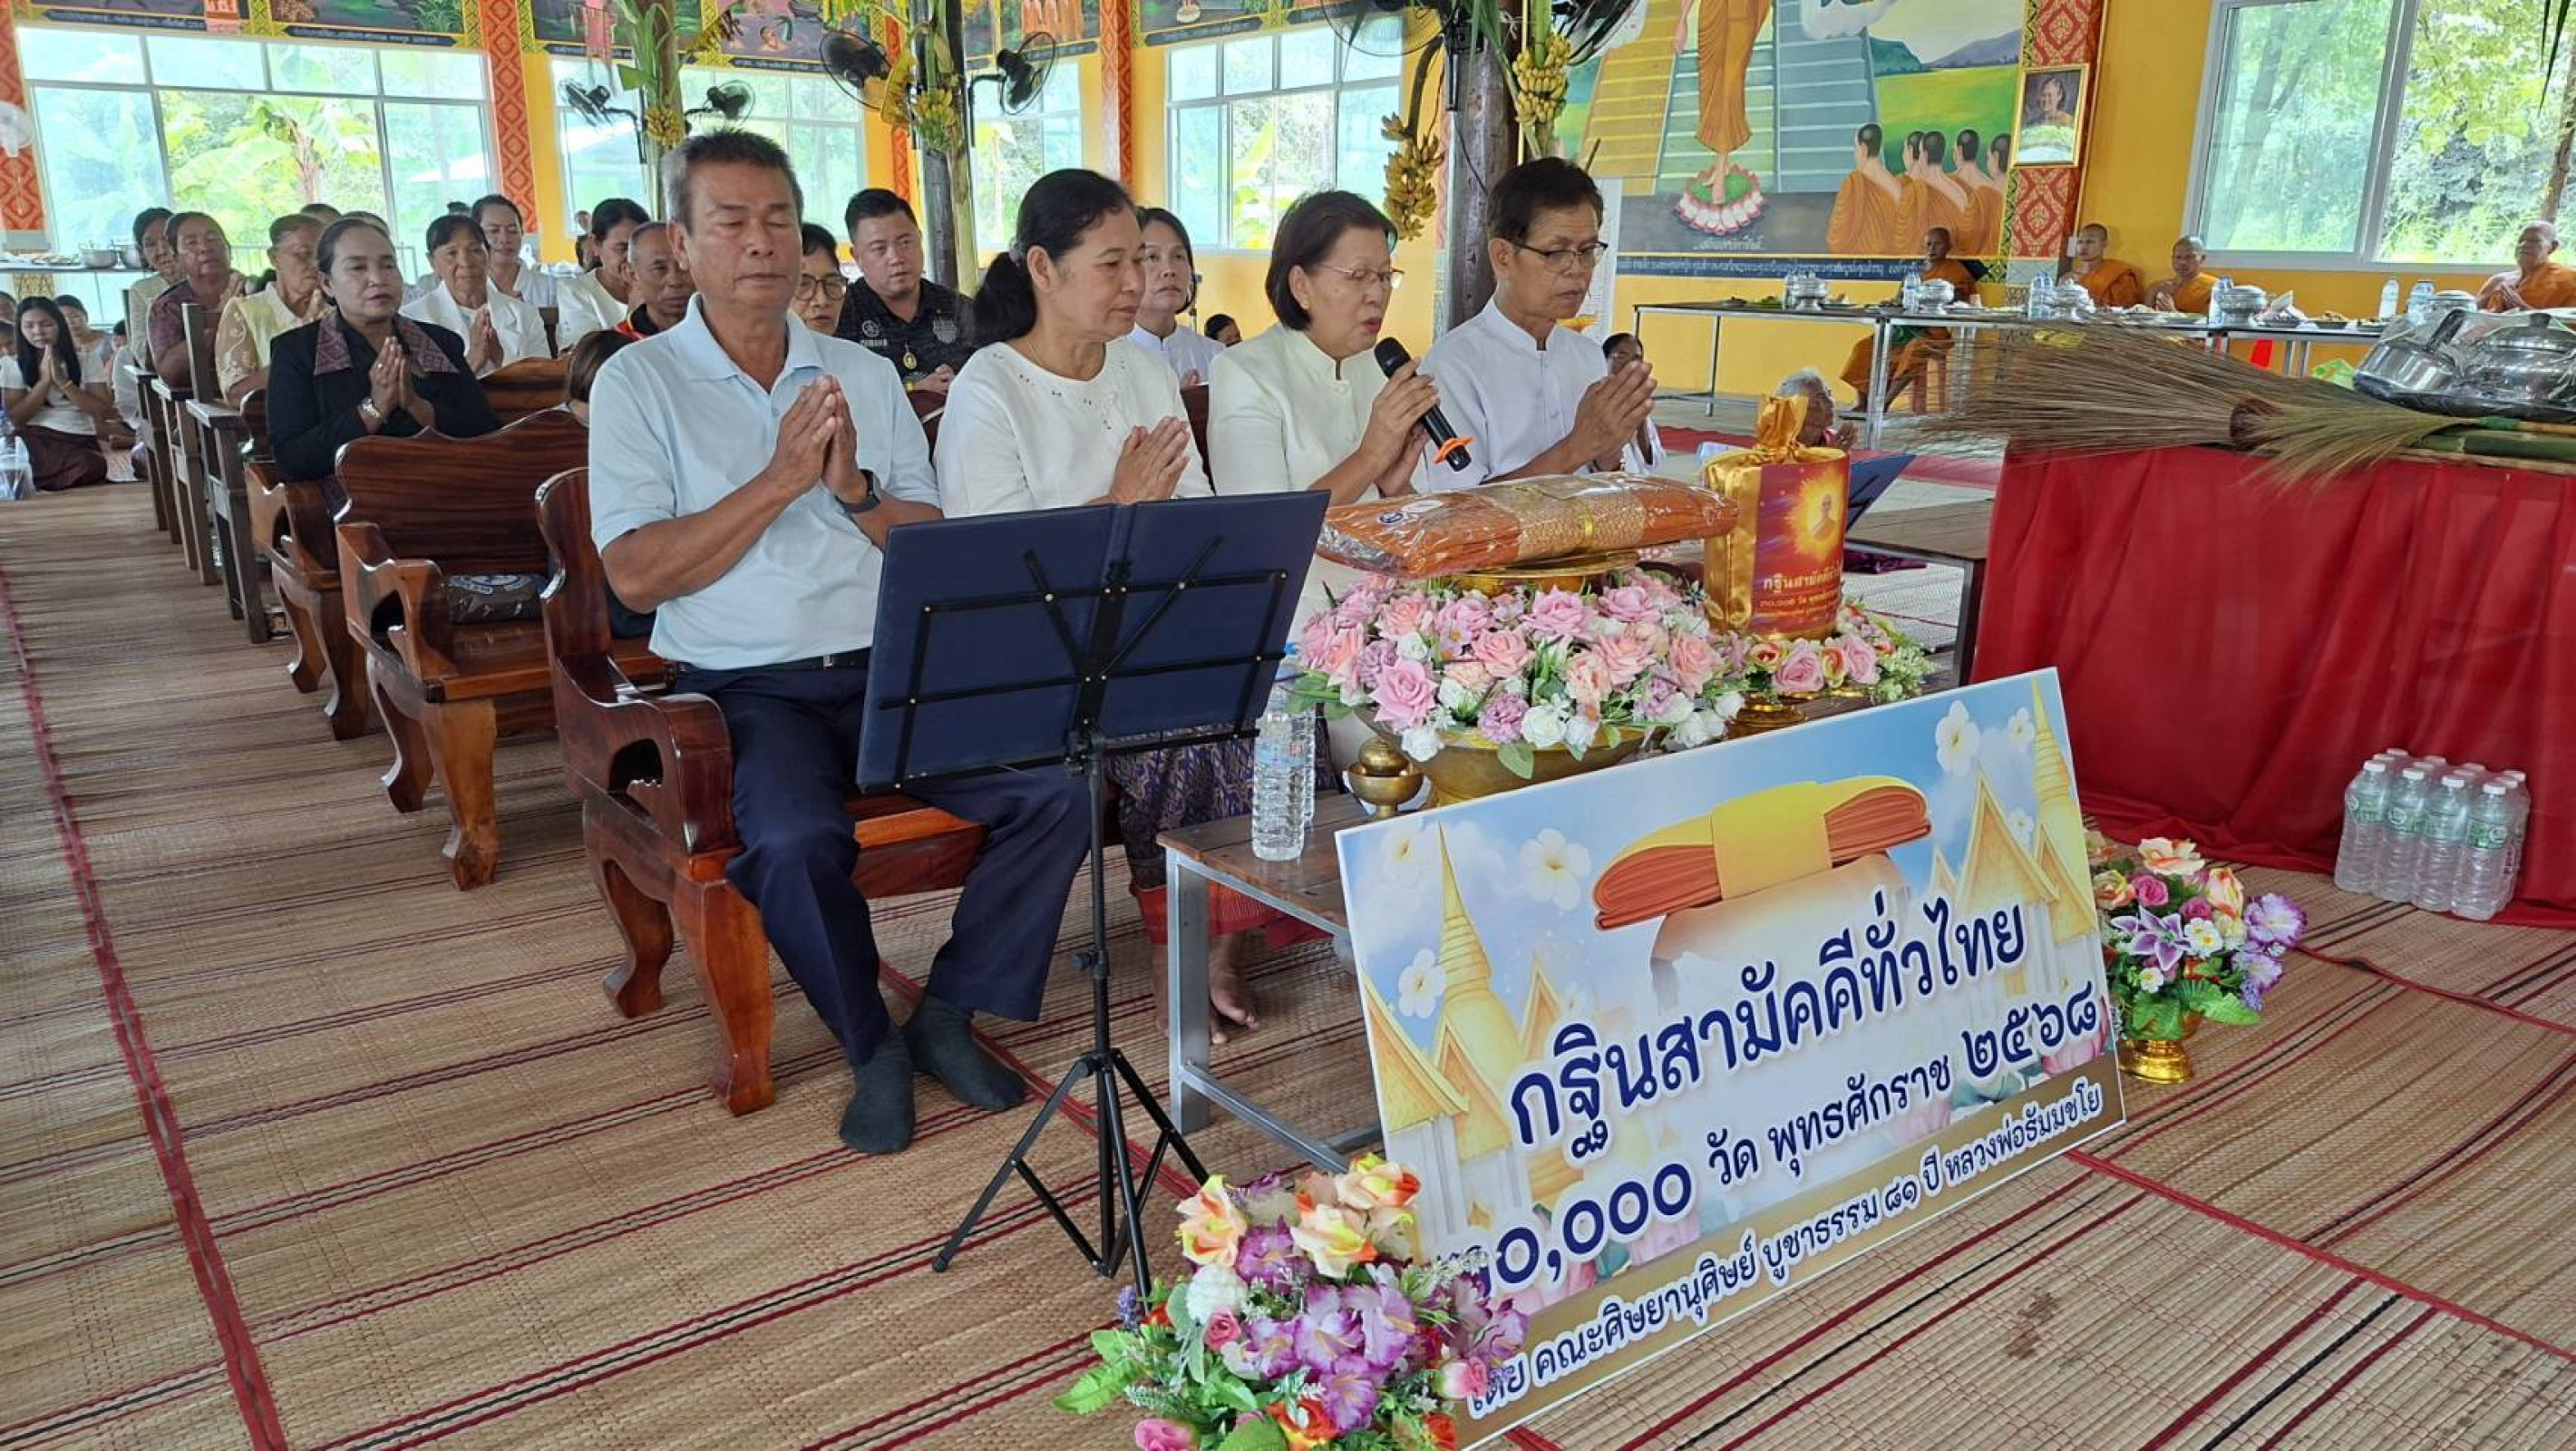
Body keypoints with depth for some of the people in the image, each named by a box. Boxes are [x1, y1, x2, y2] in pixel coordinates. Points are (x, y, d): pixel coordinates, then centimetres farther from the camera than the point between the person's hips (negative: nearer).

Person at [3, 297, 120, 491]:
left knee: (91, 467, -37)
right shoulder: (11, 364, 8)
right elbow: (15, 418, -1)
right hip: (34, 441, -1)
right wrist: (44, 380, -8)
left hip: (79, 441, 1)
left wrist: (63, 381, -10)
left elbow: (104, 411, 0)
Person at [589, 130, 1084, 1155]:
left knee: (1055, 790, -18)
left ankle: (949, 1010, 3)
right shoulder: (638, 382, 4)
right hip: (747, 684, -3)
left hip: (893, 668, 4)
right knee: (795, 841, -33)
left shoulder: (866, 374, 14)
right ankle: (873, 1048, -4)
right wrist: (781, 480, -13)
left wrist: (854, 487, -10)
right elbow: (635, 574, -8)